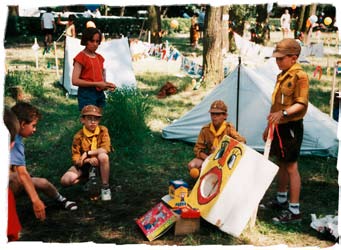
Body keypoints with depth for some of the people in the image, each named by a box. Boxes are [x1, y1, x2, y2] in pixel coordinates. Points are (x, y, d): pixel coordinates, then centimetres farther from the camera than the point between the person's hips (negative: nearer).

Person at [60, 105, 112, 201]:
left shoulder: (103, 130, -12)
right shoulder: (78, 136, -13)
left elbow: (106, 149, -25)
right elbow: (76, 160, -14)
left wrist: (87, 153, -29)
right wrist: (88, 160, -34)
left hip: (99, 163, -1)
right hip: (84, 165, 1)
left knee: (103, 156, -38)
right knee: (65, 180, -25)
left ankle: (105, 186, -20)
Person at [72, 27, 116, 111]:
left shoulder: (100, 58, 15)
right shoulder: (81, 57, -4)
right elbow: (75, 81, -12)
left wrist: (106, 84, 4)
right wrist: (96, 84, -16)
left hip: (100, 94, 6)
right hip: (87, 94, -6)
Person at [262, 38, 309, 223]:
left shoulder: (300, 76, -14)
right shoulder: (281, 76, 13)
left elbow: (301, 104, -21)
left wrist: (283, 113, -35)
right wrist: (269, 126, 21)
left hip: (291, 127, -9)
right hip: (279, 126, 9)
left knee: (291, 166, -6)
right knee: (281, 163, 18)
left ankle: (294, 211, 0)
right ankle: (281, 200, 33)